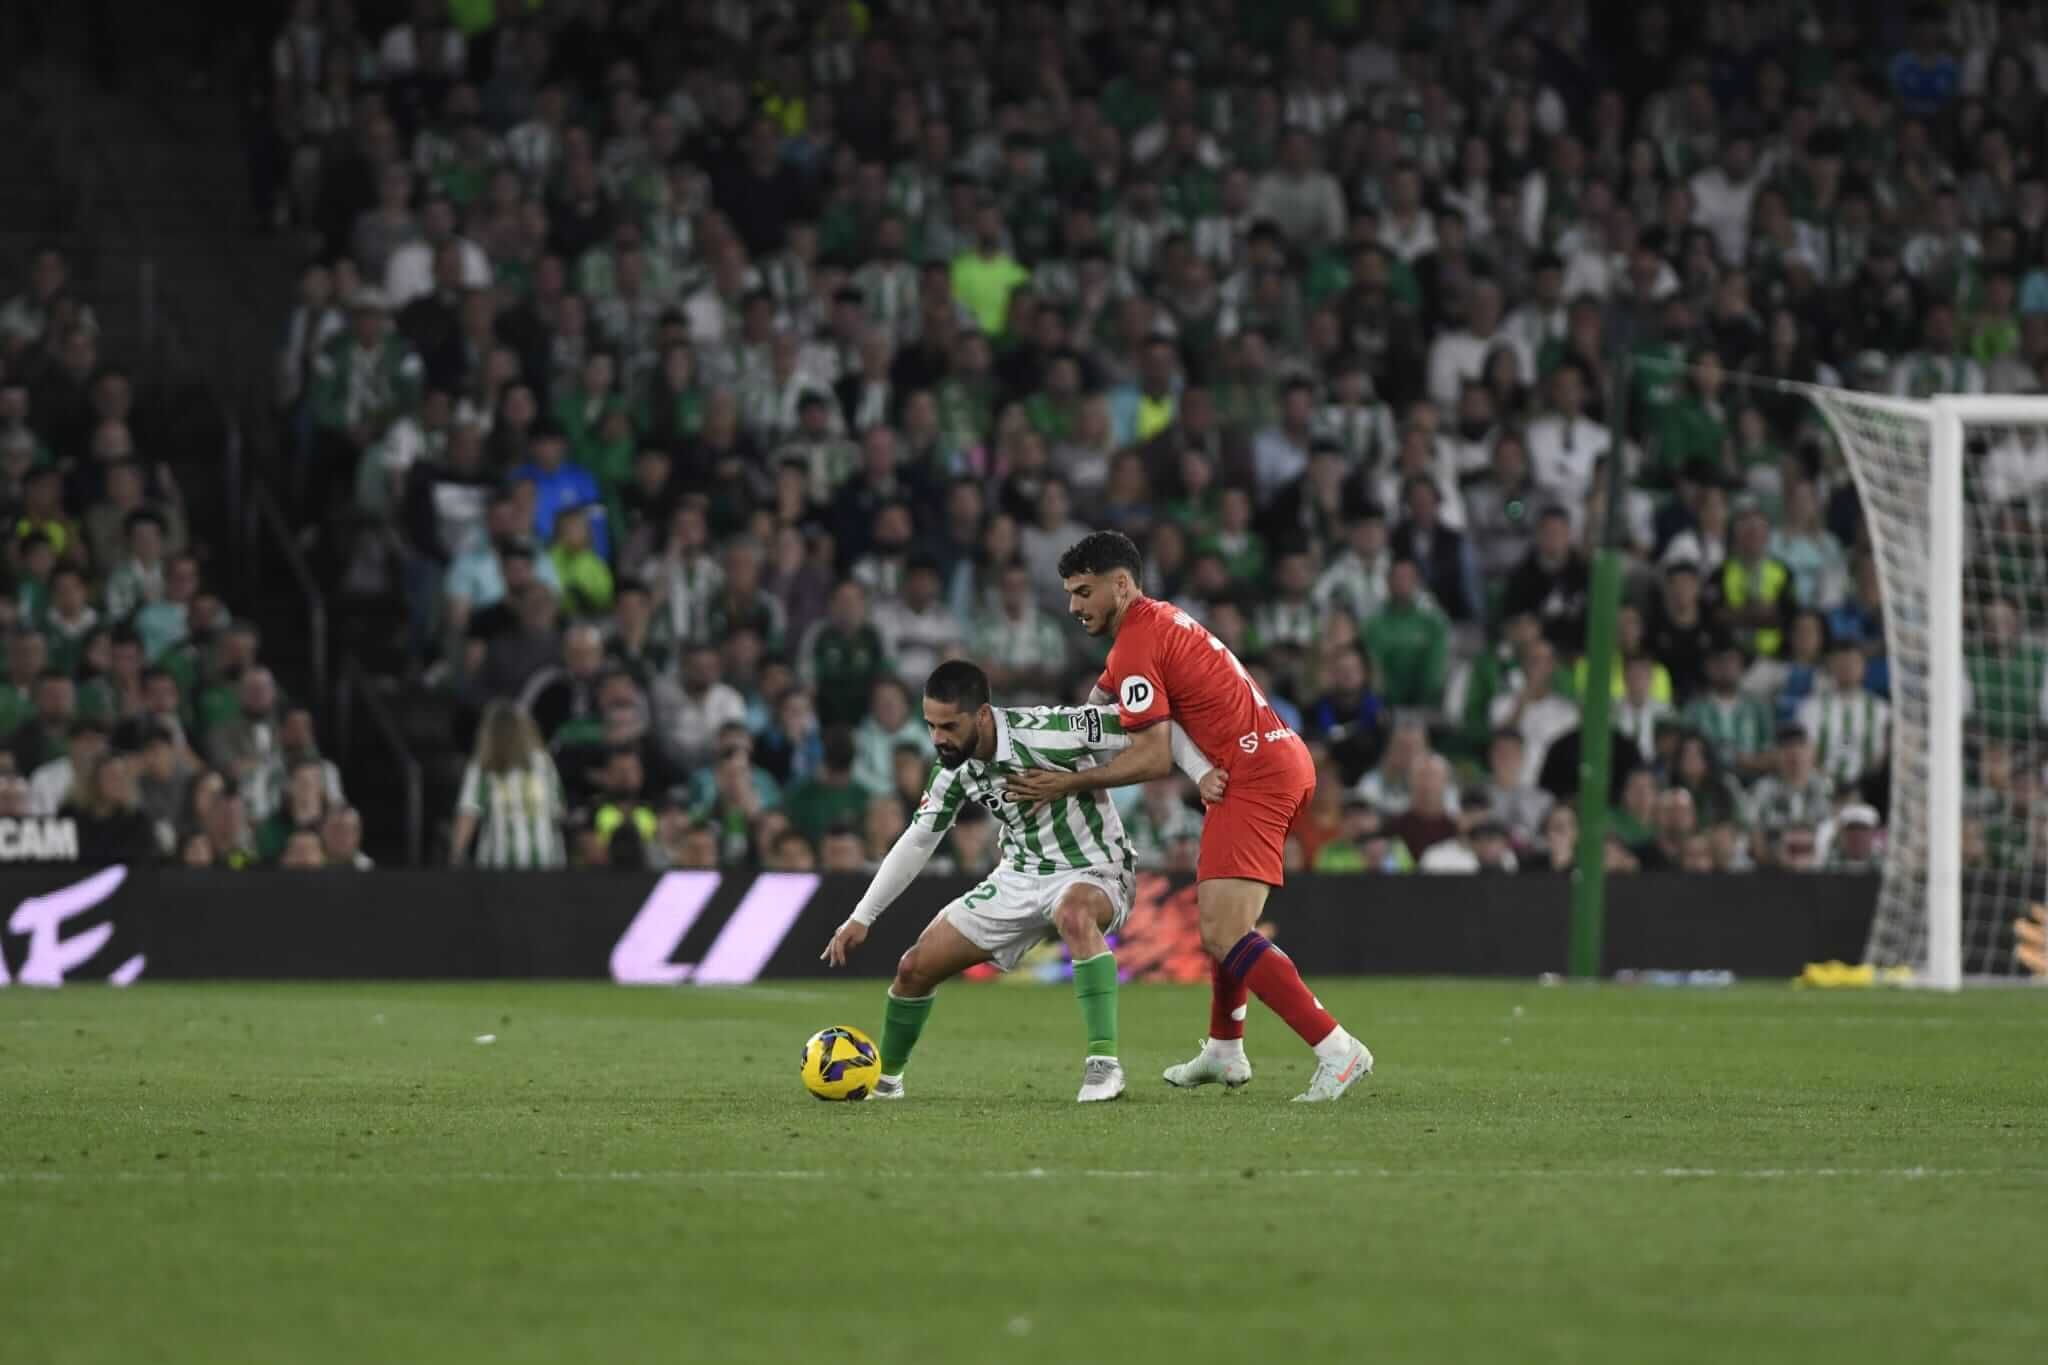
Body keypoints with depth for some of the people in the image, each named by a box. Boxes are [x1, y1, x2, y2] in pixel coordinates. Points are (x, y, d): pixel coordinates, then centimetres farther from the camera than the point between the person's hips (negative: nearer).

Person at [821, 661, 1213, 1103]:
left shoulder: (1045, 732, -26)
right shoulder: (956, 771, -5)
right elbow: (917, 842, 8)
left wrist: (1202, 773, -30)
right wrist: (861, 917, 7)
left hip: (1094, 874, -7)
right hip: (1020, 879, 7)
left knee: (1074, 915, -43)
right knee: (915, 967, 2)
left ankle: (1103, 1062, -41)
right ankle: (884, 1079, 28)